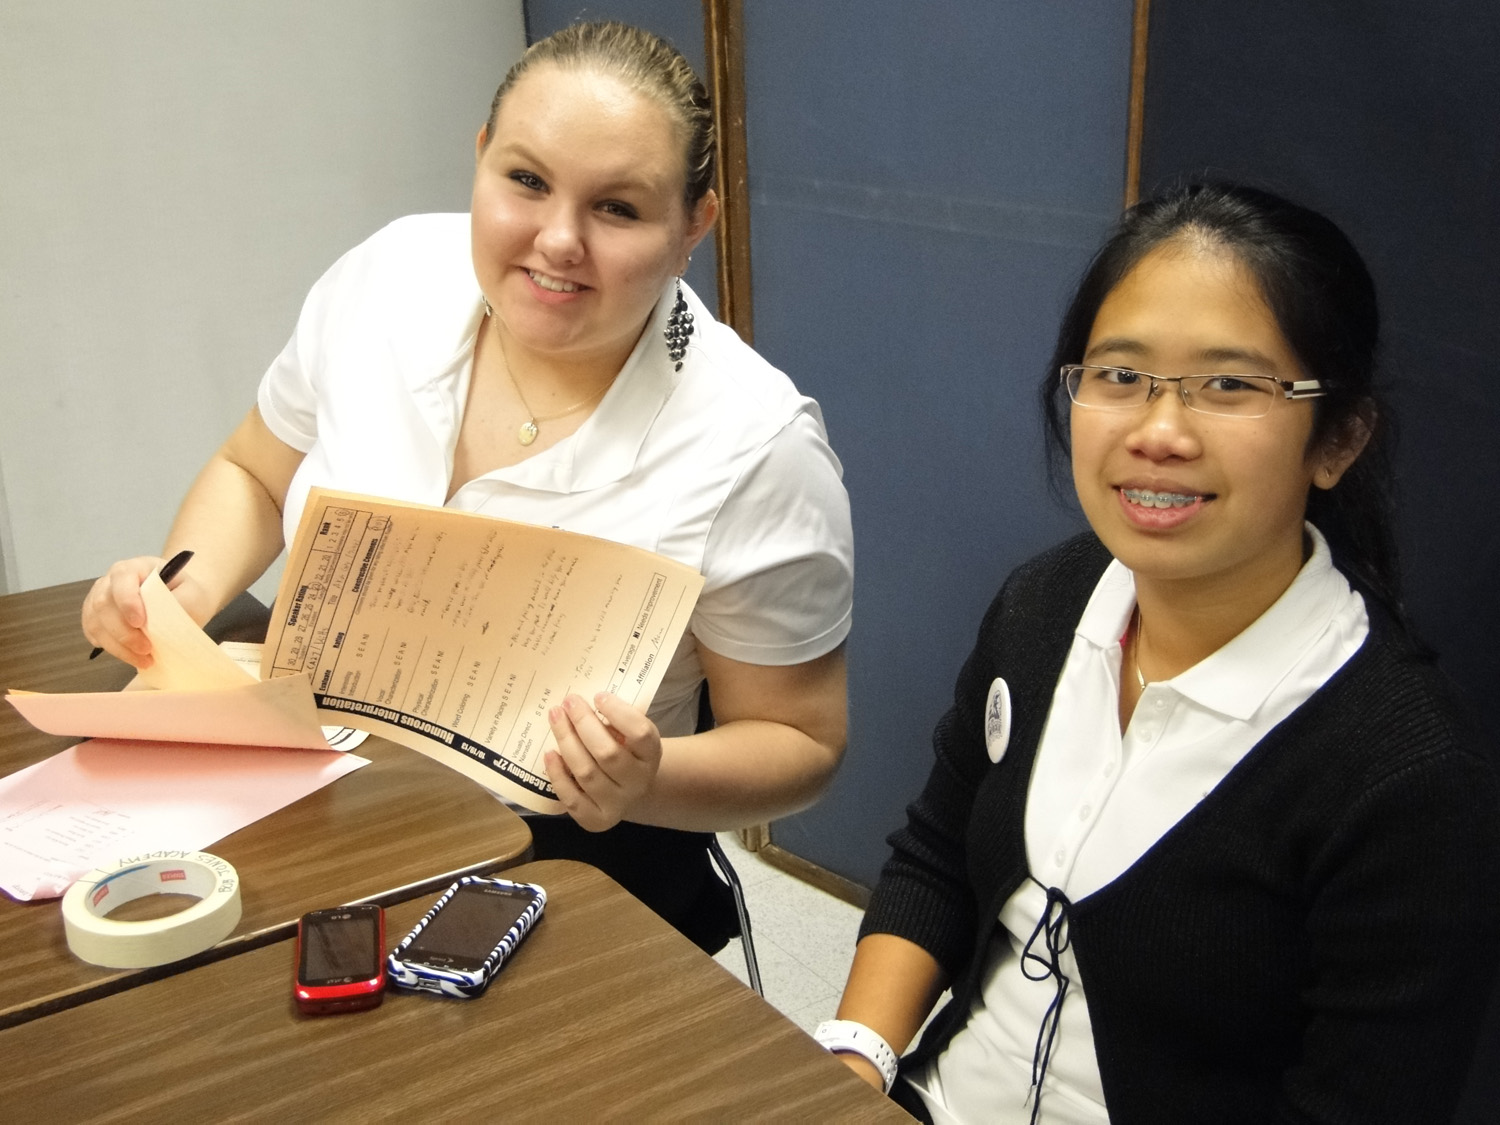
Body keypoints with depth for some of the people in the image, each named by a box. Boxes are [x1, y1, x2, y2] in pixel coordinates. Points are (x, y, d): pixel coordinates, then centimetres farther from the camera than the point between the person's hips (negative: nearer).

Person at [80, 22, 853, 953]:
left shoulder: (758, 447, -19)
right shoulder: (392, 278, -5)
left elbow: (800, 745, -8)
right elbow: (252, 476, 13)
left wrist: (648, 782, -27)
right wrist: (186, 585, -7)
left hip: (564, 870, -4)